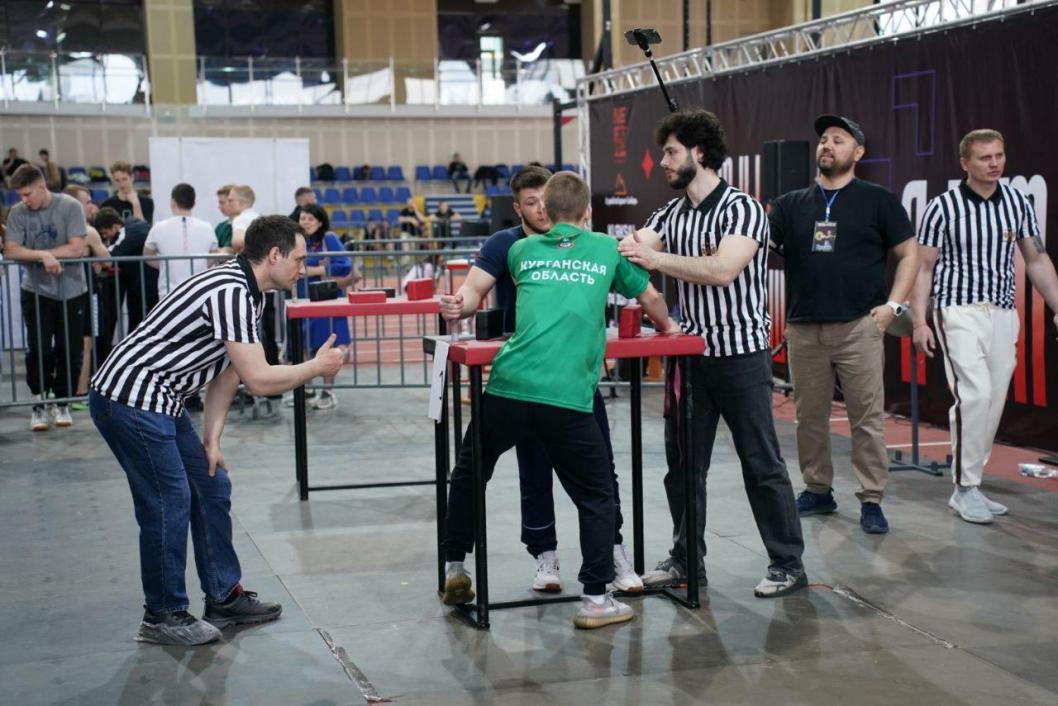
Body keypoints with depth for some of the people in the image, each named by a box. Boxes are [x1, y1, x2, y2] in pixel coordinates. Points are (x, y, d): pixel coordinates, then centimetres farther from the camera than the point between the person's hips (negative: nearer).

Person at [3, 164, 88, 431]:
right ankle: (39, 404, 10)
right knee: (39, 351, -4)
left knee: (69, 351, 3)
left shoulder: (70, 207, -9)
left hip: (71, 291, -1)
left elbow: (76, 248, -15)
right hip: (36, 291, 1)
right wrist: (43, 255, -24)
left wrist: (35, 253, -12)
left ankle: (62, 404, 18)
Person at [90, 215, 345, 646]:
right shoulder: (231, 292, -22)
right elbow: (258, 380, -23)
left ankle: (224, 598, 23)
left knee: (211, 487, 13)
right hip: (130, 397, -11)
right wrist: (316, 367, -8)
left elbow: (227, 372, 14)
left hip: (159, 401, 11)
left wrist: (211, 439, 9)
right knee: (169, 502, -6)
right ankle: (162, 617, 7)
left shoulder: (245, 292, 12)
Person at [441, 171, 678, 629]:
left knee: (467, 475, 23)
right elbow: (651, 300, 26)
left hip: (507, 387, 2)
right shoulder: (606, 249, 13)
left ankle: (454, 570, 30)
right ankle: (595, 599, 11)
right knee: (596, 496, 13)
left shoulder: (522, 250, 16)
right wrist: (666, 326, 47)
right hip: (567, 398, -1)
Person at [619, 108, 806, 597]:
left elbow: (722, 270, -26)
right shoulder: (671, 214, 9)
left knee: (761, 462, 0)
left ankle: (788, 564, 10)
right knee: (683, 461, 11)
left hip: (741, 354, -7)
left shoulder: (742, 209, -12)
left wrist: (657, 259, -25)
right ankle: (686, 559, 23)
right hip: (690, 352, 7)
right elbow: (629, 249, -1)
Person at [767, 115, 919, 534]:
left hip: (858, 327, -3)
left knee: (868, 418, -2)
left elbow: (909, 254, 6)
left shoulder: (877, 201, 4)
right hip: (803, 329, 3)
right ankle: (817, 491, 23)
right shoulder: (791, 205, 12)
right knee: (809, 417, 10)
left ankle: (872, 501, 4)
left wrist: (894, 304, -4)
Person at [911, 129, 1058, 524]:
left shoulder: (1018, 203, 7)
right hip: (960, 311, -5)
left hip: (1003, 314, 5)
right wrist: (919, 322, -7)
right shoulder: (942, 207, -4)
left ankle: (968, 485, 16)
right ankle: (965, 489, -7)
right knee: (975, 395, -17)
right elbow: (923, 268, 0)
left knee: (994, 402, 5)